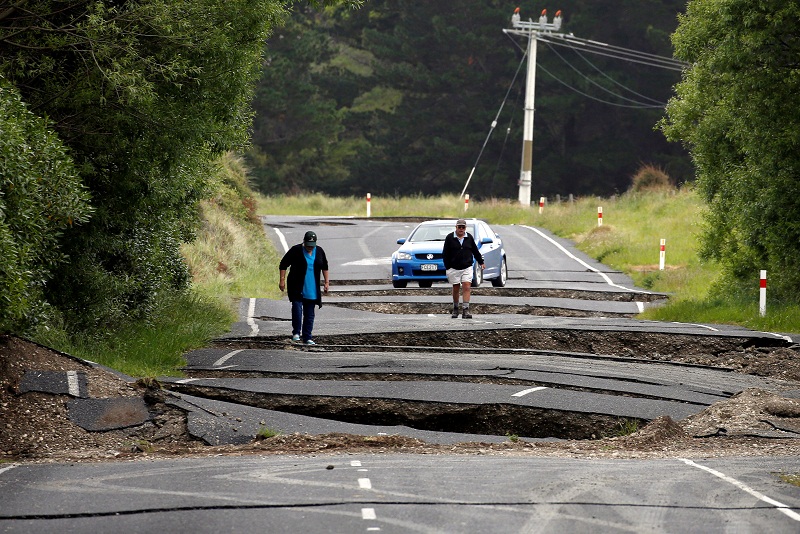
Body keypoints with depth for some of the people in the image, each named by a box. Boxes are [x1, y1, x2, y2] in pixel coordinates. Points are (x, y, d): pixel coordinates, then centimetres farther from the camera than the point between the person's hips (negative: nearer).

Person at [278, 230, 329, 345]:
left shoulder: (319, 252, 4)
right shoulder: (296, 251, -7)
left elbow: (324, 267, 19)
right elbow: (283, 264, -3)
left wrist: (326, 282, 14)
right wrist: (282, 280, -9)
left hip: (312, 290, 4)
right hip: (297, 288, -4)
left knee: (309, 314, 5)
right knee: (297, 308, -18)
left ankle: (307, 337, 11)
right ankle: (296, 332, -4)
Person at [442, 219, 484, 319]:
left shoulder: (469, 238, 6)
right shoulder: (450, 238, -1)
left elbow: (475, 251, 16)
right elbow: (445, 254, 0)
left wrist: (481, 262, 18)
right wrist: (447, 267, -4)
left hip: (467, 268, 1)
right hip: (454, 268, -1)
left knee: (466, 287, -11)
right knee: (455, 288, 6)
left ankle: (466, 309, -14)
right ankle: (455, 309, 22)